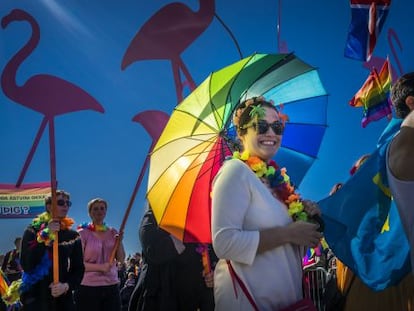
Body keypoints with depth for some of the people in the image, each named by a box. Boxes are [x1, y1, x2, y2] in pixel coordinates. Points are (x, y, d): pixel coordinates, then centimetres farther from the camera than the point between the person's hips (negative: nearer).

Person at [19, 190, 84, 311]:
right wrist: (45, 235, -16)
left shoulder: (73, 236, 7)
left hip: (63, 298, 3)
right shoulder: (33, 231, -1)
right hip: (35, 297, -3)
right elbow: (26, 265, -13)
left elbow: (79, 269, 7)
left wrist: (66, 286, -11)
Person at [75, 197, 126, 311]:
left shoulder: (113, 233, 9)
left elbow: (121, 259, 8)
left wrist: (119, 242, -8)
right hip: (88, 287, -4)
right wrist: (101, 267, -18)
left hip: (112, 286, 4)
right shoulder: (83, 233, -4)